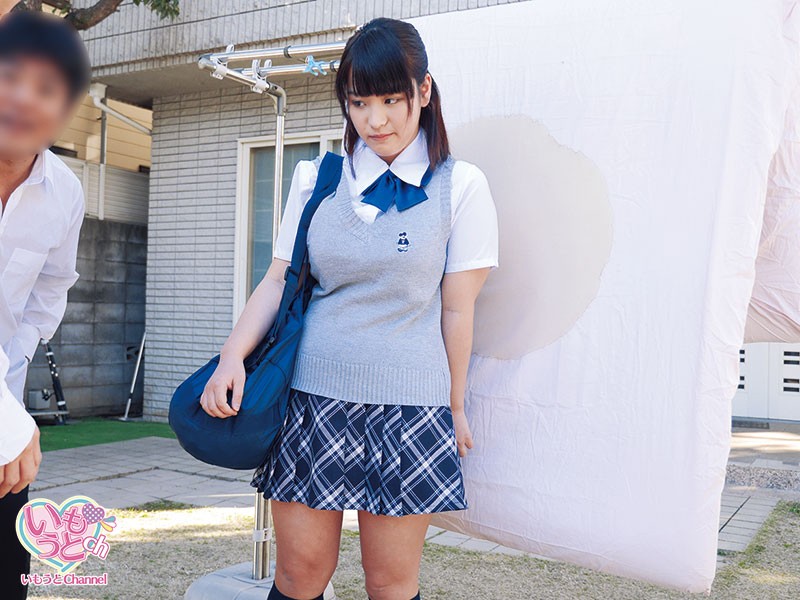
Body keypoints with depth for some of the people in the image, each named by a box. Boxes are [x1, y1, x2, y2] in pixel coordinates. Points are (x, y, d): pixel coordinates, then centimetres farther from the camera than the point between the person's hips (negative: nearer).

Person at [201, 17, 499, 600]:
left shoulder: (460, 186, -1)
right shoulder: (315, 179, 7)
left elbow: (457, 307, 0)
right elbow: (278, 280, 7)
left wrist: (455, 406, 6)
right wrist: (233, 355, -7)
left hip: (406, 407, -2)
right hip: (311, 396, 2)